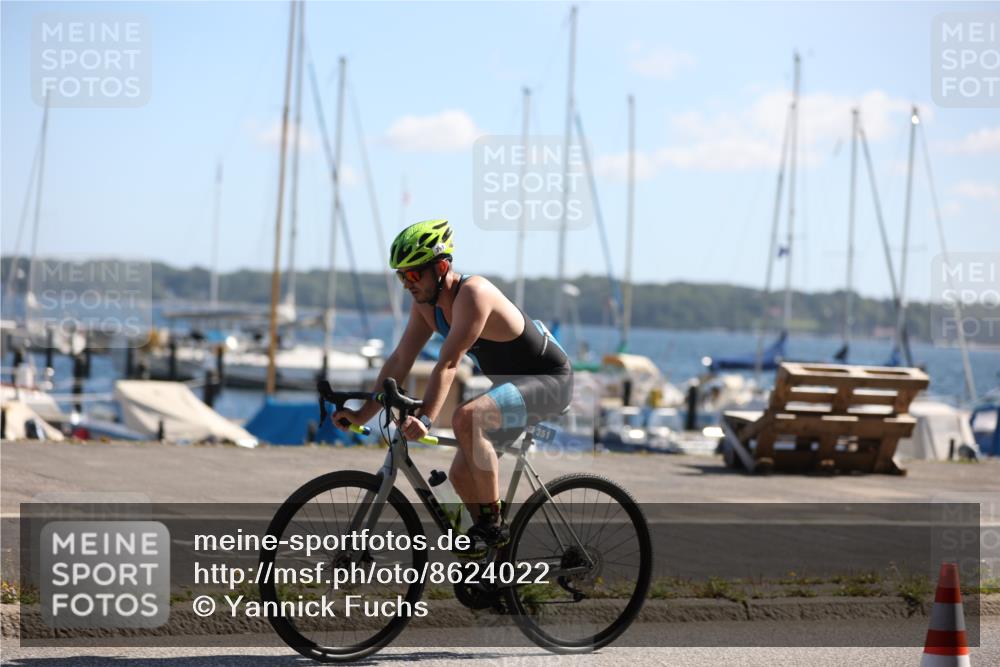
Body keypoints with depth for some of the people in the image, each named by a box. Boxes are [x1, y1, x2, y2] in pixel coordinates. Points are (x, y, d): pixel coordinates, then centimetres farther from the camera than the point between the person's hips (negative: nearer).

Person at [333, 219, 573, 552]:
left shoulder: (473, 293, -27)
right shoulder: (427, 302, -2)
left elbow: (447, 365, -35)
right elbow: (400, 359, -1)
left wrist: (424, 420, -43)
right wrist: (363, 414, -7)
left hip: (549, 382, -10)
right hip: (512, 384, 10)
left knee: (465, 417, -32)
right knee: (461, 476, 6)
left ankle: (492, 523, -22)